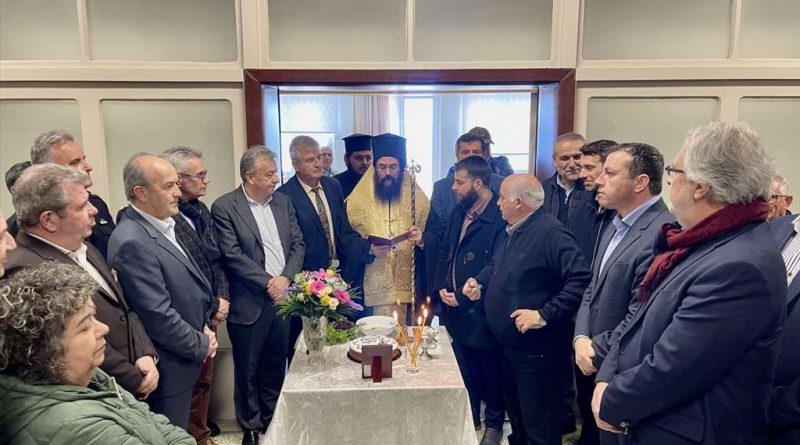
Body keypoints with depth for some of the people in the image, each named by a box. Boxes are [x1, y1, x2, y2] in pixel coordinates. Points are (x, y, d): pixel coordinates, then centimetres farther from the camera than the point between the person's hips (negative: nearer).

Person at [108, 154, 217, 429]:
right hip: (169, 369, -9)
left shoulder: (162, 226, 4)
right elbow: (158, 317, -25)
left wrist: (203, 327, 3)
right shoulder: (132, 242, -25)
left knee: (177, 435, 22)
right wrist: (201, 345, -11)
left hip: (183, 357, 9)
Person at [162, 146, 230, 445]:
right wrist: (212, 307, -12)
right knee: (189, 384, 10)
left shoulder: (200, 209, 7)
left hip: (209, 314, 8)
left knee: (204, 378, 20)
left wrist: (222, 296, 0)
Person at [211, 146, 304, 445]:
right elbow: (232, 255, -14)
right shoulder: (224, 207, -8)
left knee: (275, 367, 16)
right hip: (249, 303, -4)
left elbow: (298, 244, 6)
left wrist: (286, 278, -9)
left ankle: (272, 421, 33)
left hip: (283, 297, 4)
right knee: (247, 370, 10)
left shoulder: (283, 202, 8)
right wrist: (268, 283, -14)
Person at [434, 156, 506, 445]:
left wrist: (464, 298, -16)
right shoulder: (459, 212, 6)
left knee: (490, 369, 12)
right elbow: (445, 251, 14)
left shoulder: (500, 217, -19)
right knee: (464, 368, 19)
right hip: (454, 308, 7)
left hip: (480, 311, -7)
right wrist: (442, 287, 1)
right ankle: (470, 418, 38)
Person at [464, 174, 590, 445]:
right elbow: (495, 266, 26)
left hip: (536, 349, -9)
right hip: (507, 344, 10)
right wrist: (479, 281, 7)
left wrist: (545, 315, -29)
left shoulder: (551, 234, -21)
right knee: (515, 413, 27)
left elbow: (580, 280, -29)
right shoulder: (509, 232, 10)